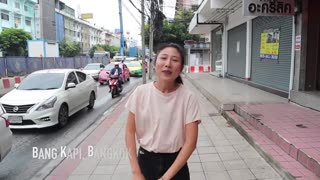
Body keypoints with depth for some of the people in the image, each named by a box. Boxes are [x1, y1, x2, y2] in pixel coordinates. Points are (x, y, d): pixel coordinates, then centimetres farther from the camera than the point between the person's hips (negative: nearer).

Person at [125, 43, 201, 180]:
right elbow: (130, 132, -5)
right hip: (145, 161, 2)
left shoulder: (188, 98, -15)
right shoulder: (140, 92, -11)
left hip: (175, 163, -1)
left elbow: (191, 141, -13)